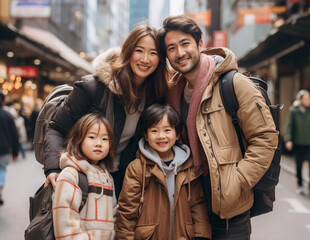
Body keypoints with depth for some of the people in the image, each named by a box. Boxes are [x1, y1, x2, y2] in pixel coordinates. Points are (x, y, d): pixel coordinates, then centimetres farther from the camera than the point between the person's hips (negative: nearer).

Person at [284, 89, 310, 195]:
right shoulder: (293, 110, -1)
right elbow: (289, 125, -1)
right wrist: (288, 139, -10)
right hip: (298, 143, 0)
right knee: (299, 165, 9)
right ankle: (299, 185, 24)